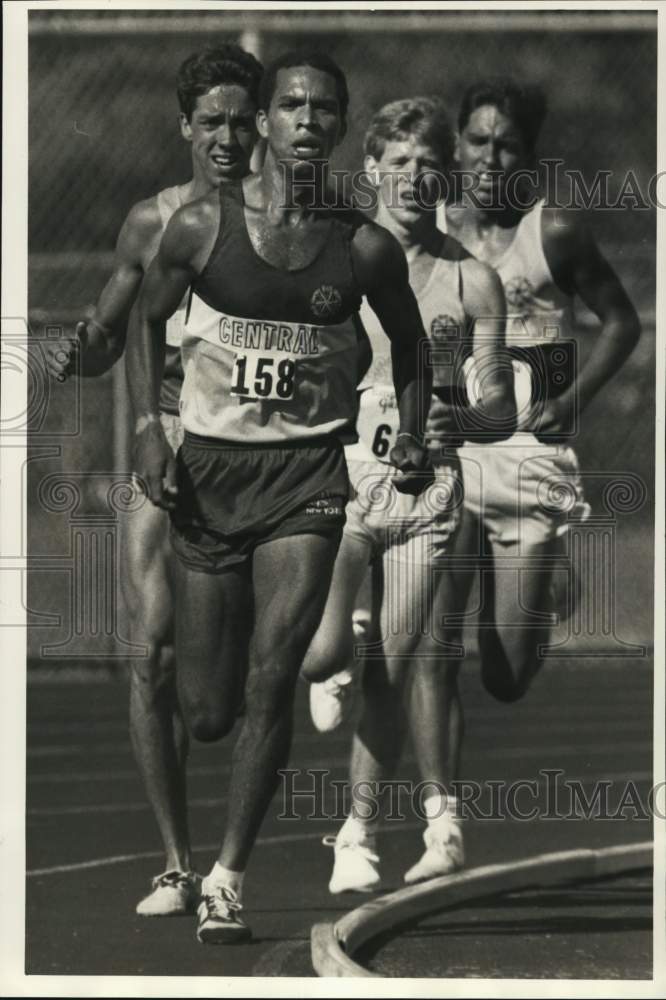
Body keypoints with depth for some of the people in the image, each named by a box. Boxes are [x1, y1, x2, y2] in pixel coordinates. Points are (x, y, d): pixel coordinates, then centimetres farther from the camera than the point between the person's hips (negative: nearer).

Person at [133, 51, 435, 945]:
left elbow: (409, 345, 15)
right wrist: (148, 429, -2)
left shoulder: (366, 249, -3)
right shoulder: (203, 226, -6)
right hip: (210, 467, 0)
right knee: (206, 712, 1)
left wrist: (412, 438, 2)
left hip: (309, 470, 0)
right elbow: (147, 320, 9)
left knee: (272, 681, -13)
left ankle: (228, 877, -3)